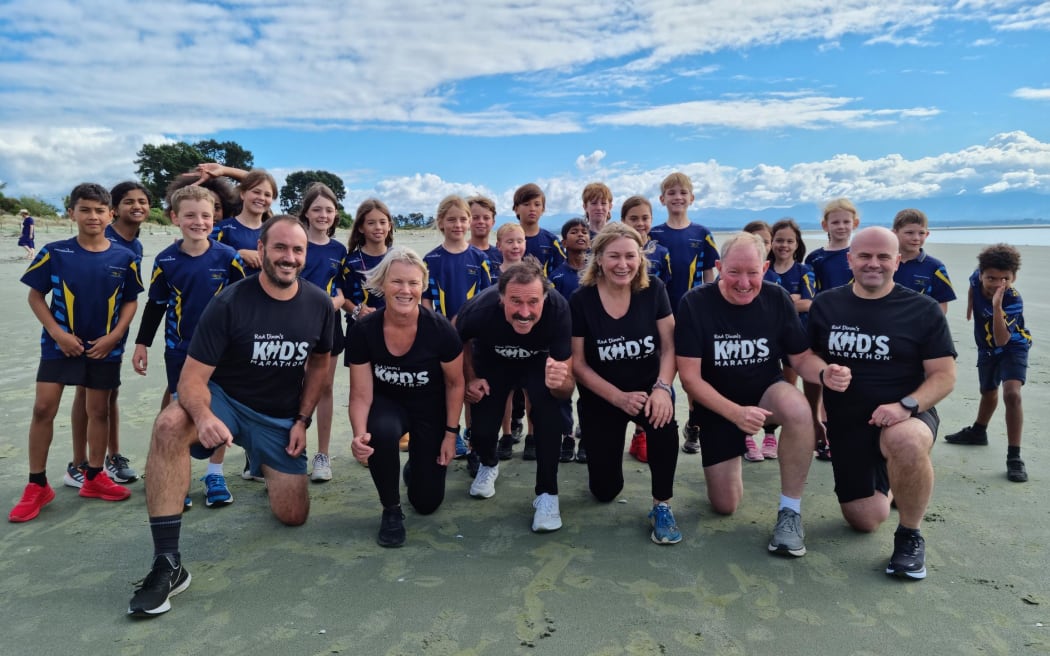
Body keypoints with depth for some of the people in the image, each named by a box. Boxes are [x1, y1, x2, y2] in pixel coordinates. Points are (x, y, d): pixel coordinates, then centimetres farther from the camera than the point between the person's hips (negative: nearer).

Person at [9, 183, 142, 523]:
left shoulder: (124, 258, -4)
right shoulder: (54, 252, -6)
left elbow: (131, 301, 4)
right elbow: (35, 295, -1)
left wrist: (115, 336, -8)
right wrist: (58, 333, -12)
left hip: (104, 347, 1)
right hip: (60, 344, -1)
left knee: (99, 410, 9)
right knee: (43, 408, -4)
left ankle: (94, 477, 24)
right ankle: (37, 485, 10)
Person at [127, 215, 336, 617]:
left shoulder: (319, 305, -8)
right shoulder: (230, 303, -19)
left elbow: (319, 363, 8)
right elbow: (193, 377, -22)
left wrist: (302, 420, -1)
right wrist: (203, 415, -44)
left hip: (281, 418, 3)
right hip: (226, 402, -3)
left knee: (293, 516, 1)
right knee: (169, 425, -37)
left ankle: (267, 469, 38)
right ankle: (167, 563, -31)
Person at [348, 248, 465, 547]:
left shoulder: (440, 329, -27)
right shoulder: (363, 330, -23)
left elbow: (455, 383, -10)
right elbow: (361, 395, -18)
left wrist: (451, 433, -8)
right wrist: (360, 434, -36)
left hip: (431, 409, 0)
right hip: (388, 404, 0)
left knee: (426, 502, 4)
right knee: (381, 432, -38)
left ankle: (416, 466, 42)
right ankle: (391, 510, -11)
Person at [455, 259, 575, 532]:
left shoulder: (558, 310, -38)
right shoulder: (480, 309, -37)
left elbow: (567, 388, -34)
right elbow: (458, 339, -9)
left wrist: (560, 382, -56)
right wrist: (469, 379, -12)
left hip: (538, 362, -1)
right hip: (492, 361, 1)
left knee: (548, 405, -29)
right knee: (481, 430, -10)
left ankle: (547, 493, -10)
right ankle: (488, 464, 30)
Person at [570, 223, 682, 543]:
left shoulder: (653, 290, -10)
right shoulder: (581, 301, -15)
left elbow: (669, 346, -9)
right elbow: (578, 364, -12)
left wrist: (662, 388, -26)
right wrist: (619, 398, -22)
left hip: (647, 389, 1)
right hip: (600, 397, 0)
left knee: (663, 420, -37)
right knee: (605, 491, 5)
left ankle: (662, 506, -15)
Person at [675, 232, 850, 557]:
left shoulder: (777, 299, -12)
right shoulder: (695, 304, -19)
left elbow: (802, 358, -6)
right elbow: (690, 377, -20)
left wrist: (824, 372, -30)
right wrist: (735, 412, -32)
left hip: (766, 392, 1)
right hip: (717, 405, -1)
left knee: (798, 408, -37)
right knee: (725, 505, 0)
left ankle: (790, 511, -18)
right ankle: (733, 453, 34)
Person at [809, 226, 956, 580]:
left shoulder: (923, 310, -6)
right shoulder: (825, 305, 1)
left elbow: (944, 375, -8)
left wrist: (906, 406, -25)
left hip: (906, 417, -3)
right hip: (845, 423, 3)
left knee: (906, 442, -40)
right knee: (864, 521, 4)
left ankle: (910, 535, -13)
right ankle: (883, 481, 41)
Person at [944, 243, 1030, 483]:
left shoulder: (1013, 301, -34)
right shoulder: (978, 279, -21)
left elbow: (1002, 340, -43)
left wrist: (997, 306, -51)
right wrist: (970, 305, 7)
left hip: (1013, 347, -5)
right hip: (987, 348, 5)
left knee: (1012, 394, -26)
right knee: (988, 393, 24)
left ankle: (1014, 457, -19)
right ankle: (978, 432, 50)